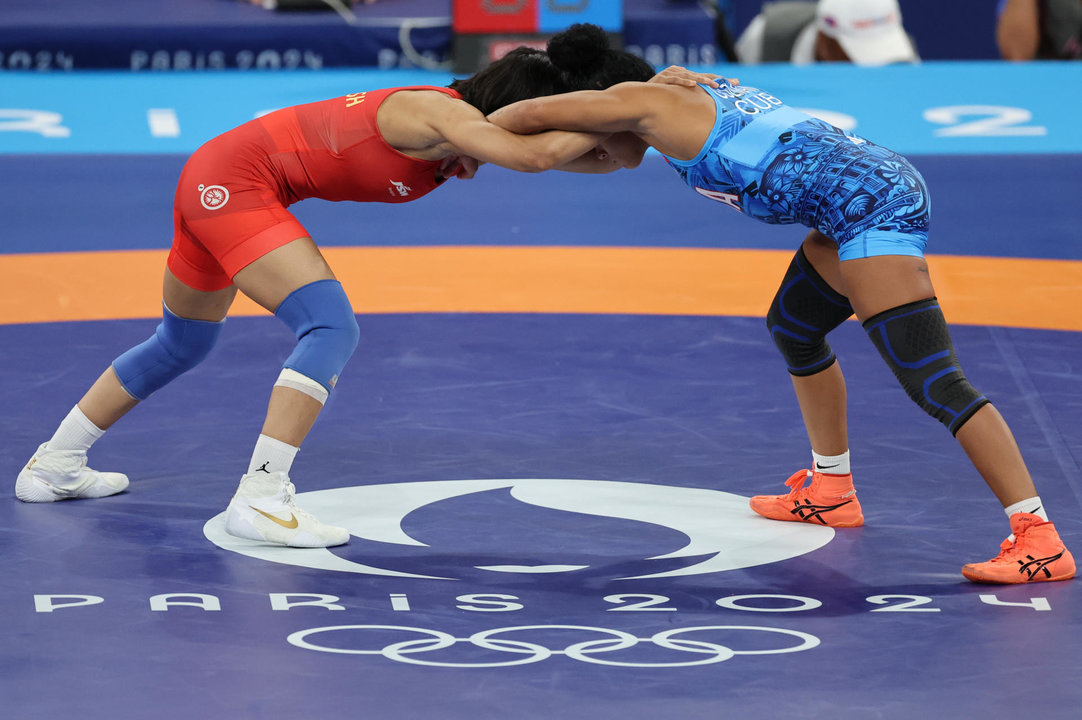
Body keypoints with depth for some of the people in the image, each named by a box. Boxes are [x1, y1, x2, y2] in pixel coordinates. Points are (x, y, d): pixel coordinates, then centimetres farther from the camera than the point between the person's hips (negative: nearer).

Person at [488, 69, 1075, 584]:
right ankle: (831, 489, 39)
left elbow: (533, 115, -1)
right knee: (793, 329, 28)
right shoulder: (695, 96, 25)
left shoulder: (643, 102, -1)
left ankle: (1038, 539, -22)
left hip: (870, 204, -10)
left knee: (933, 380, -16)